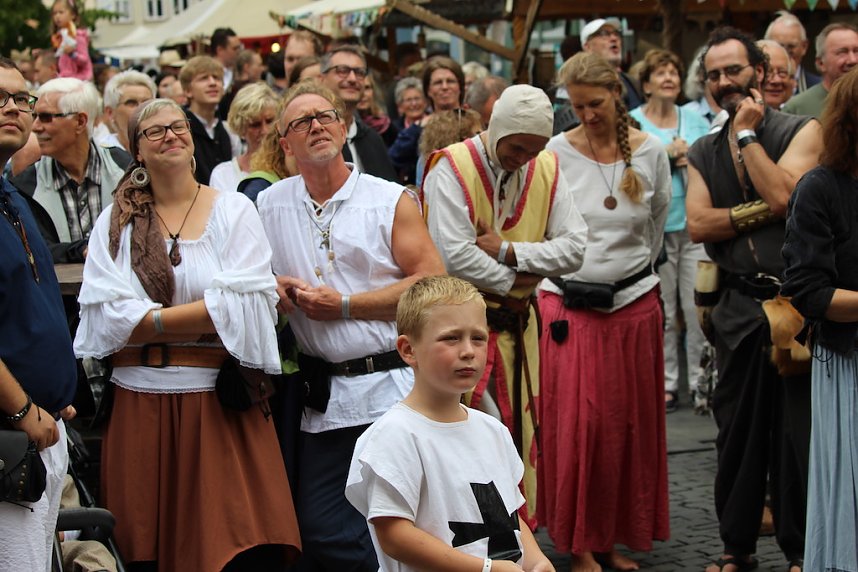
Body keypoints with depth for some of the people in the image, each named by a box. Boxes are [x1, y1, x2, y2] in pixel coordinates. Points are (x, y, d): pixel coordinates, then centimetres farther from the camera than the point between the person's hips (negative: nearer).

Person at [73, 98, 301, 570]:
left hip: (218, 406, -2)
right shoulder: (114, 222, 10)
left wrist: (151, 321, -8)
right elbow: (106, 317, -4)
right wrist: (202, 321, -9)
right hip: (137, 407, 2)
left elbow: (245, 305, -8)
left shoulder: (234, 210, 6)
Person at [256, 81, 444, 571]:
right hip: (325, 397, 3)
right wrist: (275, 287, 0)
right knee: (321, 530, -1)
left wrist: (343, 305, -9)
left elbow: (432, 284, -6)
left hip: (392, 386, -3)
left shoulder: (392, 201, 2)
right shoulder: (270, 206, 12)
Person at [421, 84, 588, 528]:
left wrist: (509, 251, -13)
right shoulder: (452, 168, -12)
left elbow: (574, 247, -2)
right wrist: (511, 281, -10)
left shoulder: (546, 170, 5)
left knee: (518, 428, 11)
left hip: (518, 324, 6)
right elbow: (454, 257, -22)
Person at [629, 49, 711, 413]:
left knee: (698, 308, -2)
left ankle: (701, 382, 7)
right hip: (654, 229, -2)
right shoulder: (631, 123, 3)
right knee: (662, 312, 2)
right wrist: (666, 154, -12)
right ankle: (666, 384, 11)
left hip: (694, 225, 2)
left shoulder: (695, 121, 12)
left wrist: (692, 160, -6)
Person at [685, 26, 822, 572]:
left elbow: (780, 194, -17)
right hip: (737, 306, 4)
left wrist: (746, 133, -9)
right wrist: (761, 212, -12)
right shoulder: (704, 152, 12)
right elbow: (697, 224, -2)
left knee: (797, 429, 0)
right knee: (737, 429, 11)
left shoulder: (802, 132, -1)